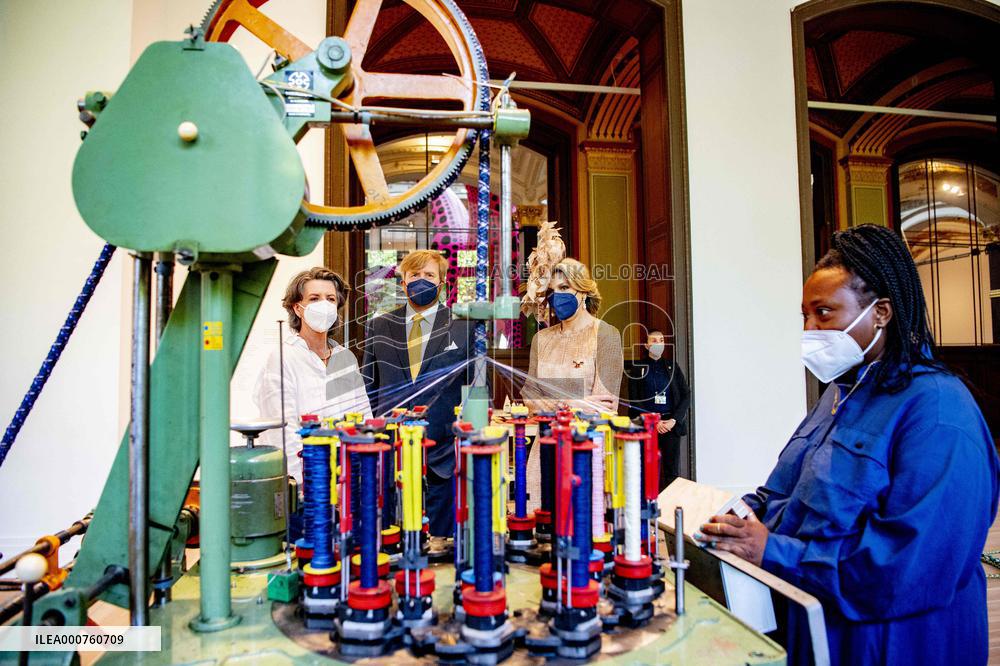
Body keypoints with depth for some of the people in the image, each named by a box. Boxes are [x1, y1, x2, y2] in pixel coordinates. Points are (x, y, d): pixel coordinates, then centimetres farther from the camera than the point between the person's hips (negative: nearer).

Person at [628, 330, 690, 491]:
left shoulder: (672, 366, 12)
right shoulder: (638, 368, 6)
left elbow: (686, 395, 8)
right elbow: (634, 400, 1)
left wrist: (673, 420, -5)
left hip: (671, 424, 2)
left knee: (672, 471, 1)